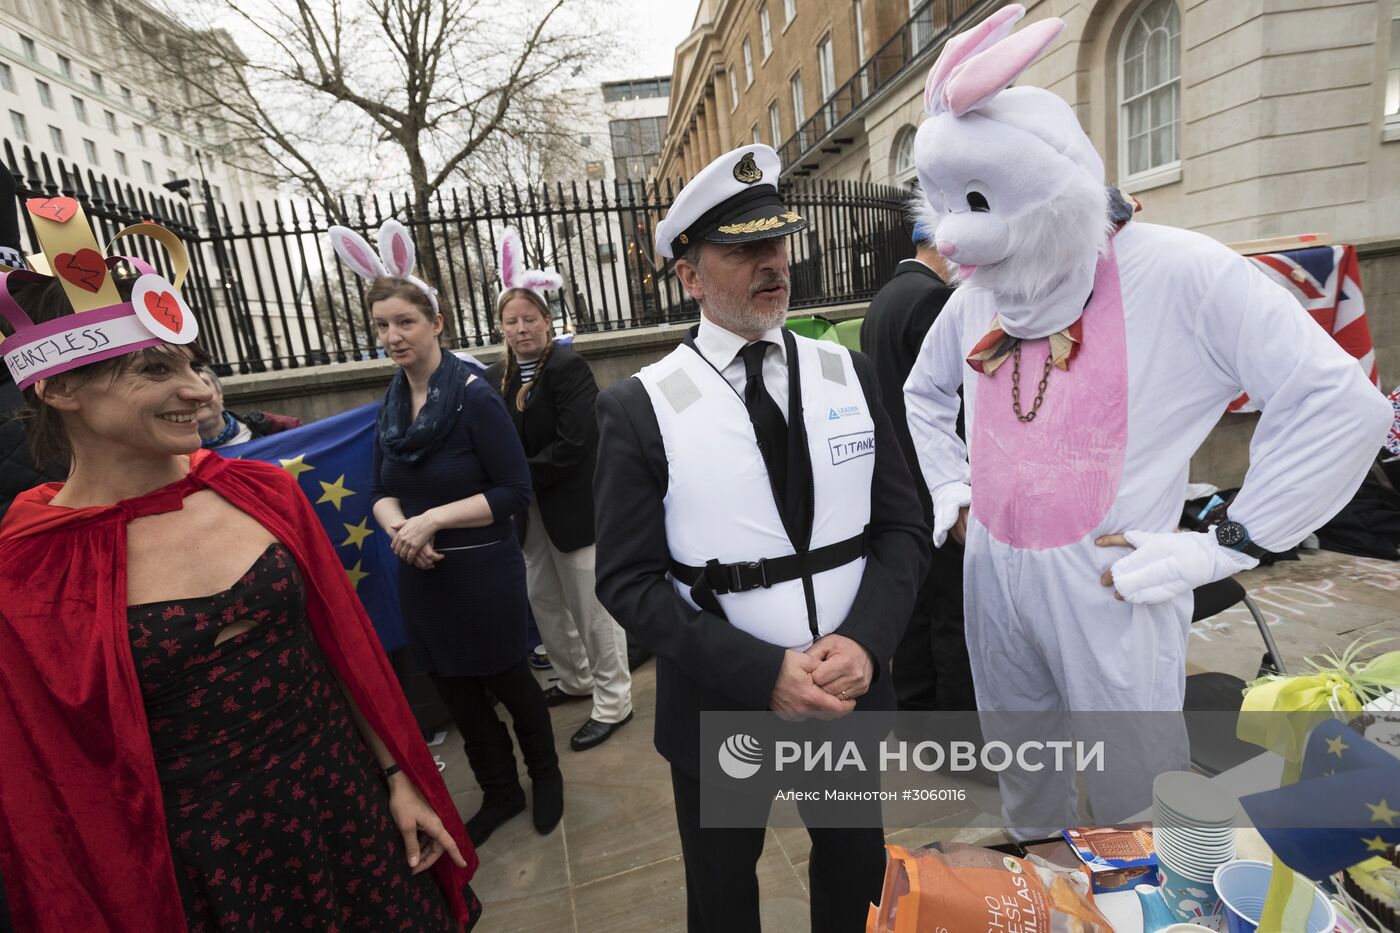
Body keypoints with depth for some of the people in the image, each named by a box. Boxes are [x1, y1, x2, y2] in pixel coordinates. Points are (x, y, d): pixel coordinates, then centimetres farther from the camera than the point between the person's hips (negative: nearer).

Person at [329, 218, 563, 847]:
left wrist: (435, 518, -21)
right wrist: (398, 526, -12)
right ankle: (500, 793, 41)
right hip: (420, 576, 6)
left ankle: (545, 775, 40)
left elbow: (515, 491, -16)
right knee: (457, 695, 18)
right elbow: (382, 491, 9)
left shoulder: (474, 395, -14)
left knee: (508, 681, 12)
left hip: (483, 573, -6)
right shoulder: (392, 402, 4)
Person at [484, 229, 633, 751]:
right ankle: (575, 679, 42)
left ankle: (613, 703, 21)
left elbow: (576, 444, -21)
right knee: (542, 600, 20)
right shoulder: (495, 378, 7)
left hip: (571, 508, -7)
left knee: (592, 606, 3)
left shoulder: (569, 368, -13)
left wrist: (524, 475, -17)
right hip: (526, 512, 8)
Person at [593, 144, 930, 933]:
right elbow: (630, 581, -14)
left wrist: (865, 640, -18)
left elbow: (902, 526, -2)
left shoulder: (848, 374, -3)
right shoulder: (640, 407, -13)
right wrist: (763, 673, -22)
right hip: (721, 705, -2)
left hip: (852, 689, 3)